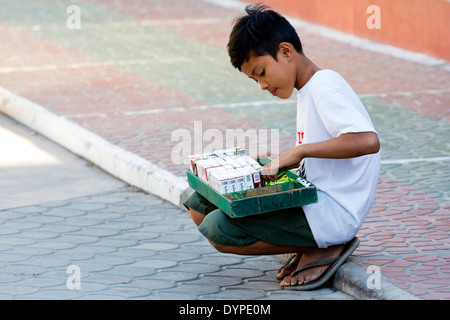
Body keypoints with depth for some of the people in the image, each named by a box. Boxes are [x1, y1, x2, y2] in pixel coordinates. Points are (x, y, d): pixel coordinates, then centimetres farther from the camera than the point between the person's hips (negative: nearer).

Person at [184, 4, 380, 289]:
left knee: (219, 229, -20)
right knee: (201, 205, 8)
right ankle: (313, 245, 6)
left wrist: (299, 151, -26)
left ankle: (324, 250, -5)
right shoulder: (308, 89, 15)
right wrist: (277, 161, 7)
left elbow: (368, 140, -31)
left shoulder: (325, 88, -15)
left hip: (332, 212, -11)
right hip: (312, 199, 11)